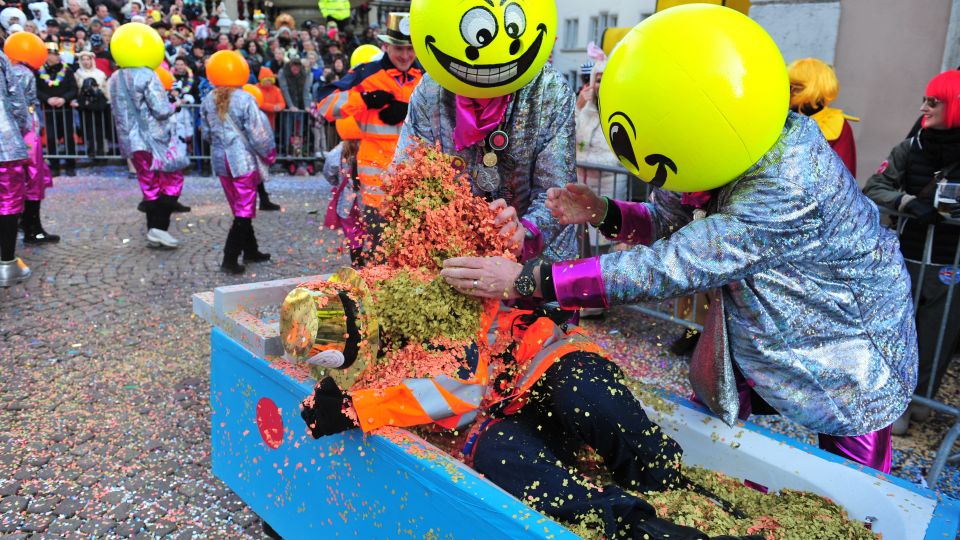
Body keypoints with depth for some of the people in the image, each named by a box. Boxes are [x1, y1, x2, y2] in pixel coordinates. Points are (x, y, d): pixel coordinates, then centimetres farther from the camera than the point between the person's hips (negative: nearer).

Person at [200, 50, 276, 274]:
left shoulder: (208, 101, 4)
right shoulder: (245, 100, -15)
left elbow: (207, 133, 12)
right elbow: (257, 134, -13)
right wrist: (269, 153, 3)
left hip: (221, 160, 6)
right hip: (243, 160, -6)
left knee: (239, 209, 17)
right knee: (244, 212, 0)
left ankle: (250, 251, 27)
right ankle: (230, 259, -3)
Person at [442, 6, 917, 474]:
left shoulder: (790, 194, -39)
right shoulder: (748, 148, -14)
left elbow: (668, 268, -40)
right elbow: (673, 225, -2)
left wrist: (526, 280, -39)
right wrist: (604, 214, -22)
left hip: (847, 363, -7)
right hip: (761, 344, 7)